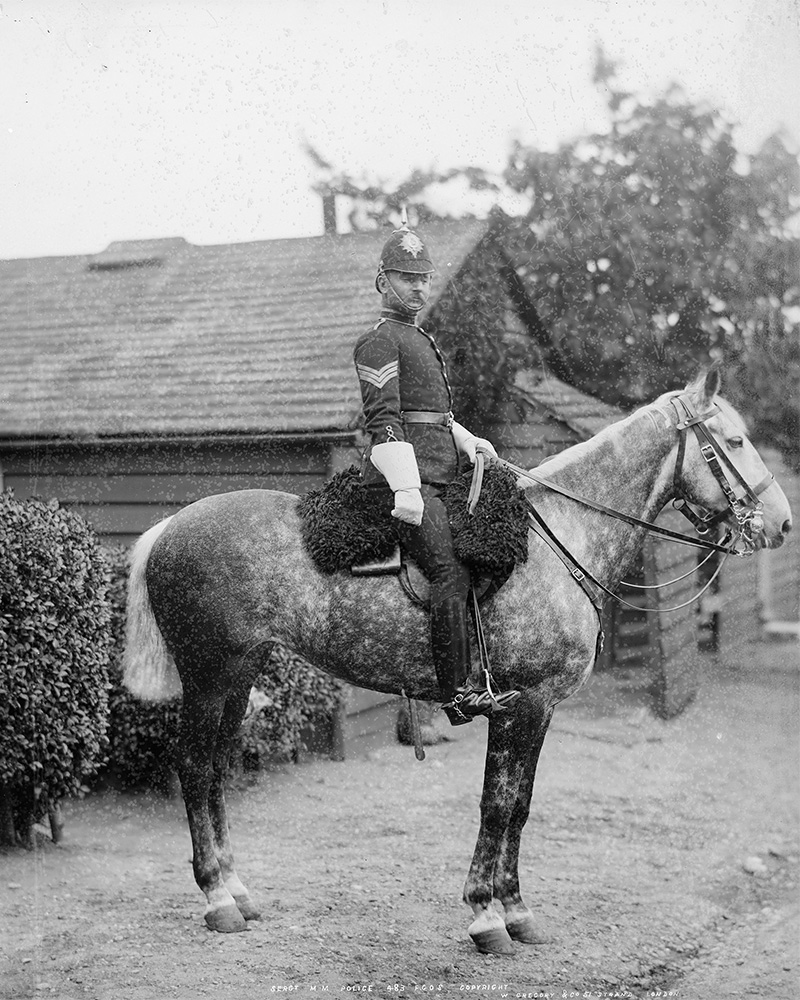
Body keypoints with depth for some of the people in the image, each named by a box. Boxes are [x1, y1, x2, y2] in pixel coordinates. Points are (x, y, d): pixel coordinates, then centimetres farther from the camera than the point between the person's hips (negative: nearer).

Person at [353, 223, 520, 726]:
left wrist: (467, 440, 16)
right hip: (410, 477, -10)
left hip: (439, 475, 10)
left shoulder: (421, 339, 25)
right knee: (452, 574, -20)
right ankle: (460, 692, -21)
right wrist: (406, 491, -24)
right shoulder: (379, 341, -5)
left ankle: (478, 674, 12)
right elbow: (383, 421, -16)